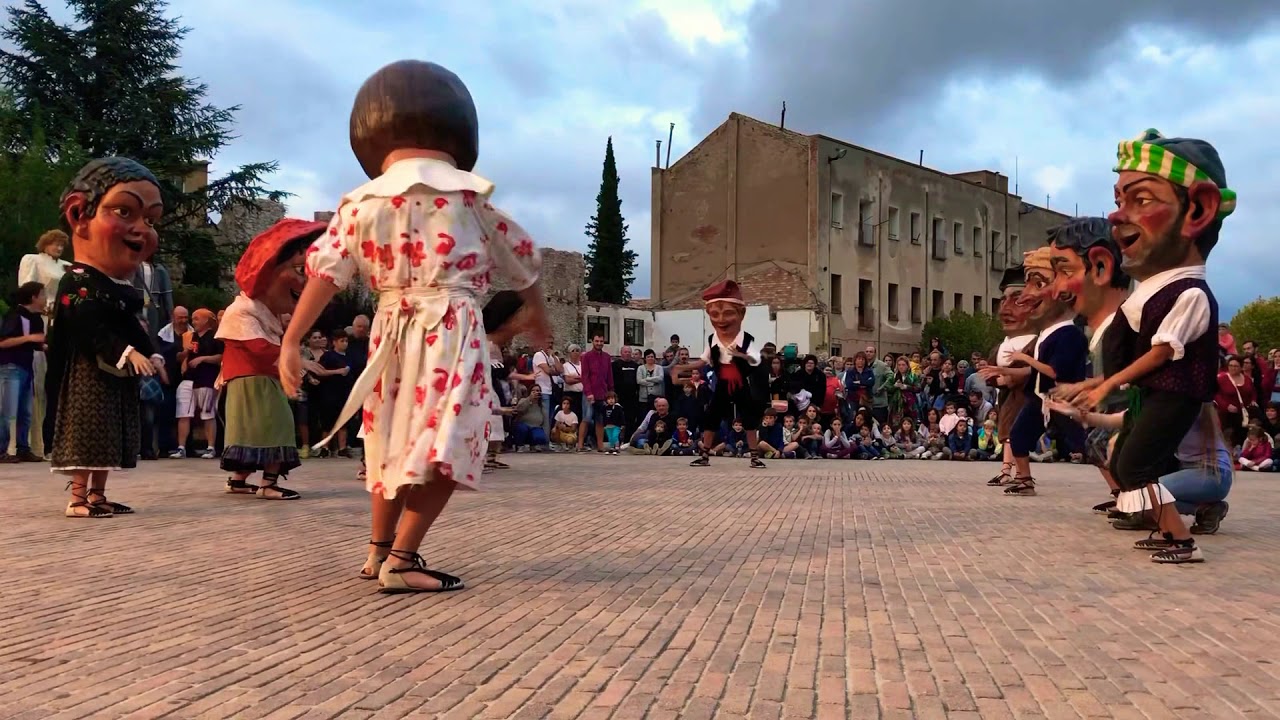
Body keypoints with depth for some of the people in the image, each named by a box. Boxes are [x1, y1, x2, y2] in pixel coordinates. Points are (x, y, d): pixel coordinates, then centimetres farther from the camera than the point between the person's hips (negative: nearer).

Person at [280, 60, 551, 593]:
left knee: (398, 441, 18)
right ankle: (401, 561, -10)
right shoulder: (470, 196, 4)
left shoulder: (360, 204, 7)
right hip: (451, 327, -4)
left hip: (393, 329, 4)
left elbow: (325, 272, 0)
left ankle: (380, 550, 30)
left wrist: (290, 341, 2)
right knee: (444, 445, -5)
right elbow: (520, 259, 13)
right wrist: (536, 314, 28)